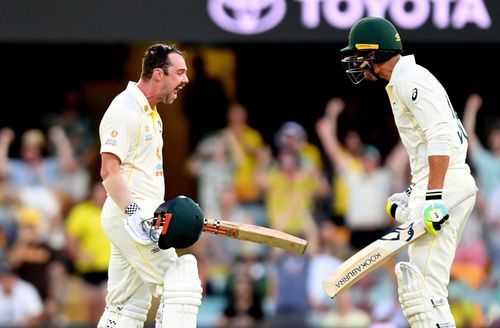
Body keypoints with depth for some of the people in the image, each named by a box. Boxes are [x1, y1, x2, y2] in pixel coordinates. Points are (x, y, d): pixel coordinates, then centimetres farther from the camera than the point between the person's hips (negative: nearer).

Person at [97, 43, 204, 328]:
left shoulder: (151, 113, 18)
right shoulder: (126, 108, -13)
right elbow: (109, 171, -21)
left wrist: (164, 209, 23)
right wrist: (136, 214, -28)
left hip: (139, 218, 10)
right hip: (128, 217, -10)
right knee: (182, 287, -14)